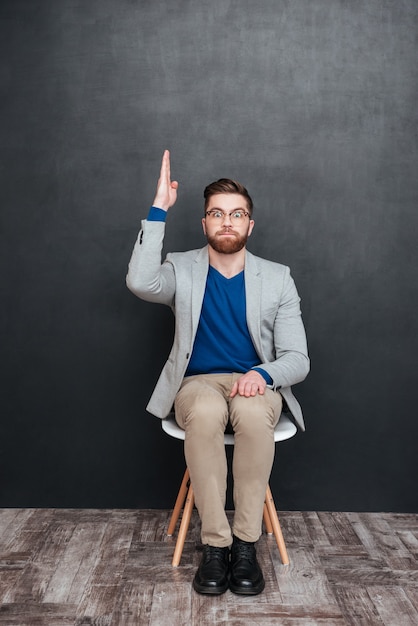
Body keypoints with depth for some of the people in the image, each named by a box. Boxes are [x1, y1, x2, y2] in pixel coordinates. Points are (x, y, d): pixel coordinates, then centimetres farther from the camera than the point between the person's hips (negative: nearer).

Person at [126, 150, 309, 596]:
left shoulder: (277, 278, 6)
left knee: (254, 413, -35)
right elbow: (140, 282, -20)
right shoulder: (182, 270, 5)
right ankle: (215, 542, -20)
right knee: (206, 412, -35)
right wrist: (158, 209, -19)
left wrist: (263, 374, -21)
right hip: (198, 384, 0)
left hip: (256, 386, 1)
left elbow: (297, 359, 1)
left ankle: (246, 542, -19)